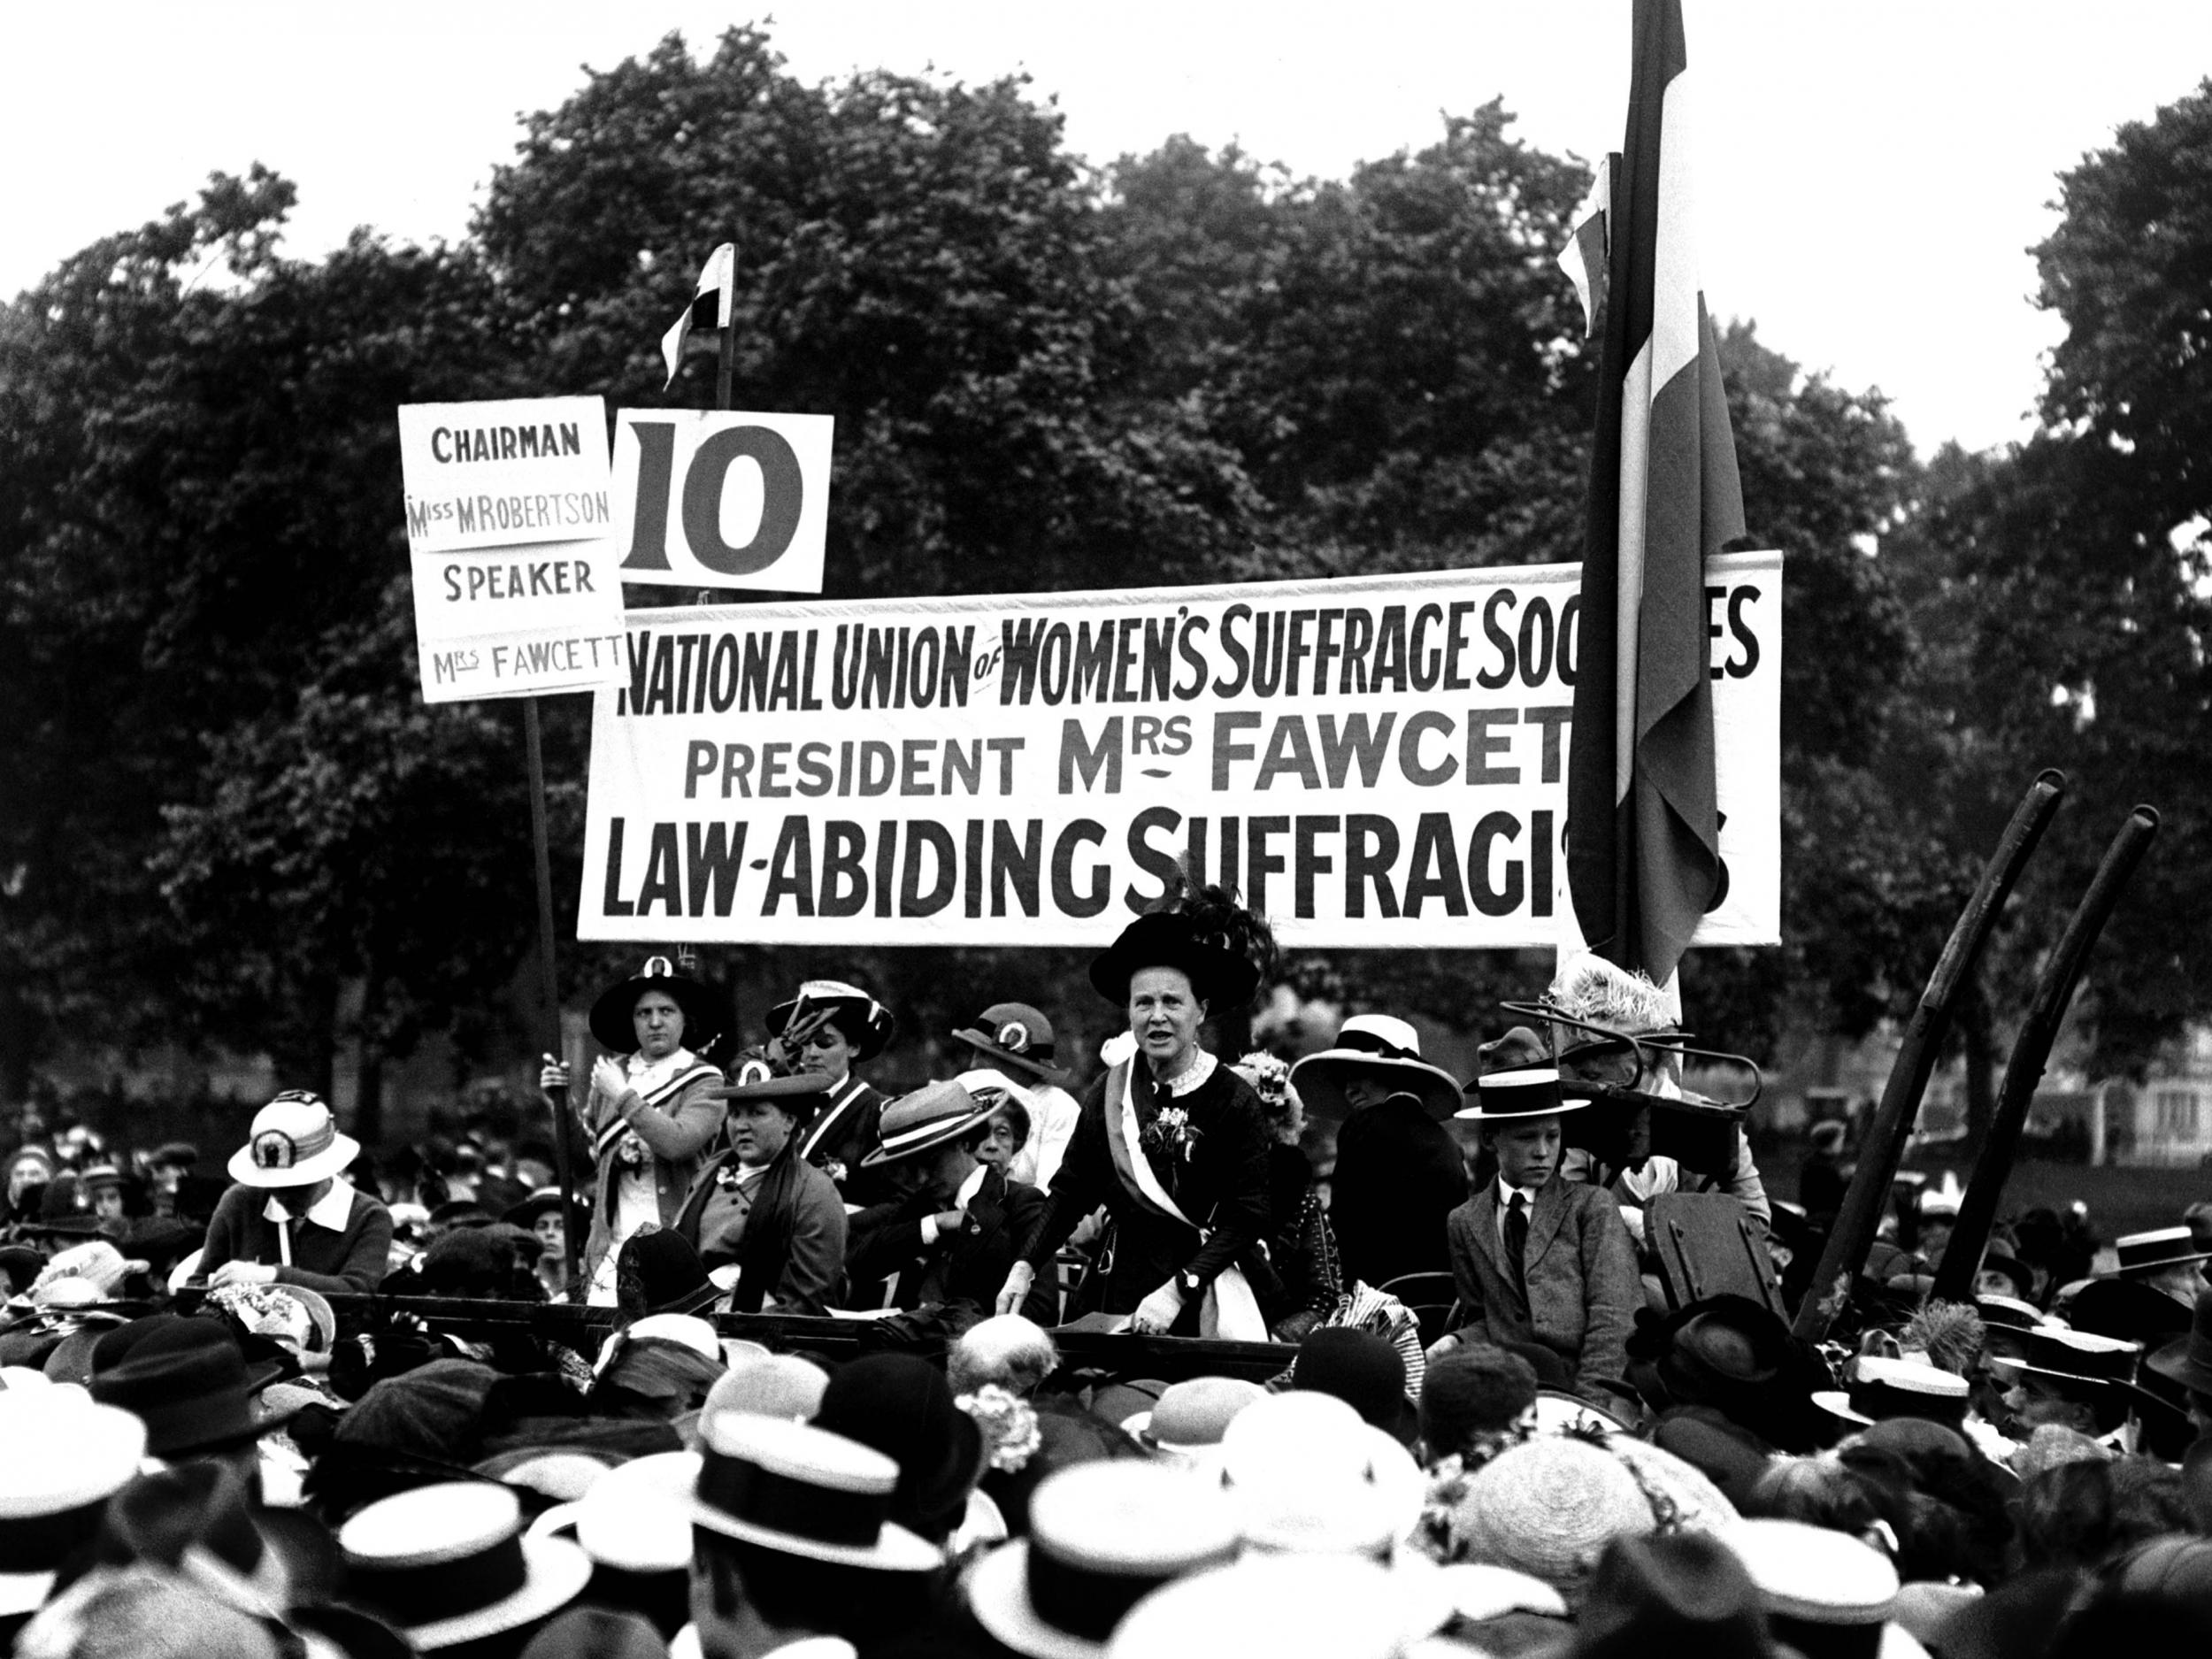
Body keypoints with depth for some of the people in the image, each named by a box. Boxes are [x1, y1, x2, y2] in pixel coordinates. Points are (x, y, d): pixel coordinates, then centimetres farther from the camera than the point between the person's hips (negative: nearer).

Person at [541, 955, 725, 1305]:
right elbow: (589, 1148, 24)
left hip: (675, 1248, -4)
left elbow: (678, 1143, -17)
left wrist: (623, 1096, -10)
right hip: (612, 1247, 4)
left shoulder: (705, 1082, -1)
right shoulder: (613, 1073, 14)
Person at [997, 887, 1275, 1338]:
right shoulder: (1111, 1092, 5)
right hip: (1122, 1297, 4)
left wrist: (1180, 1289, -20)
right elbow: (1071, 1190, 11)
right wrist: (1025, 1267, 0)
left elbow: (1247, 1217, -11)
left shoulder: (1234, 1101, -7)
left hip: (1202, 1310, -3)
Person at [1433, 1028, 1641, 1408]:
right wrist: (1455, 1341, -1)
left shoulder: (1592, 1206, 8)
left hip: (1585, 1380, -3)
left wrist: (1592, 1404, -13)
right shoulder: (1464, 1223, 18)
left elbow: (1612, 1318, 0)